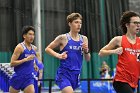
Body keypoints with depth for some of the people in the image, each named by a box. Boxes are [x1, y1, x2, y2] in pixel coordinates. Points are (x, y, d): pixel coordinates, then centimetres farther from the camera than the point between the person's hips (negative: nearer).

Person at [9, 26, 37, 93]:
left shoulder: (34, 48, 7)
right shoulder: (20, 47, -11)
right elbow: (12, 63, -15)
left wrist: (33, 64, 9)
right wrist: (25, 59, -23)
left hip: (29, 78, 4)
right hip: (18, 77, -4)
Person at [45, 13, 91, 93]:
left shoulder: (84, 39, 6)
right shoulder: (63, 38, -6)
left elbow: (88, 59, 12)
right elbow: (47, 49, 2)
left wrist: (86, 50, -8)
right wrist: (58, 55, -13)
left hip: (76, 74, 5)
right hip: (64, 73, -5)